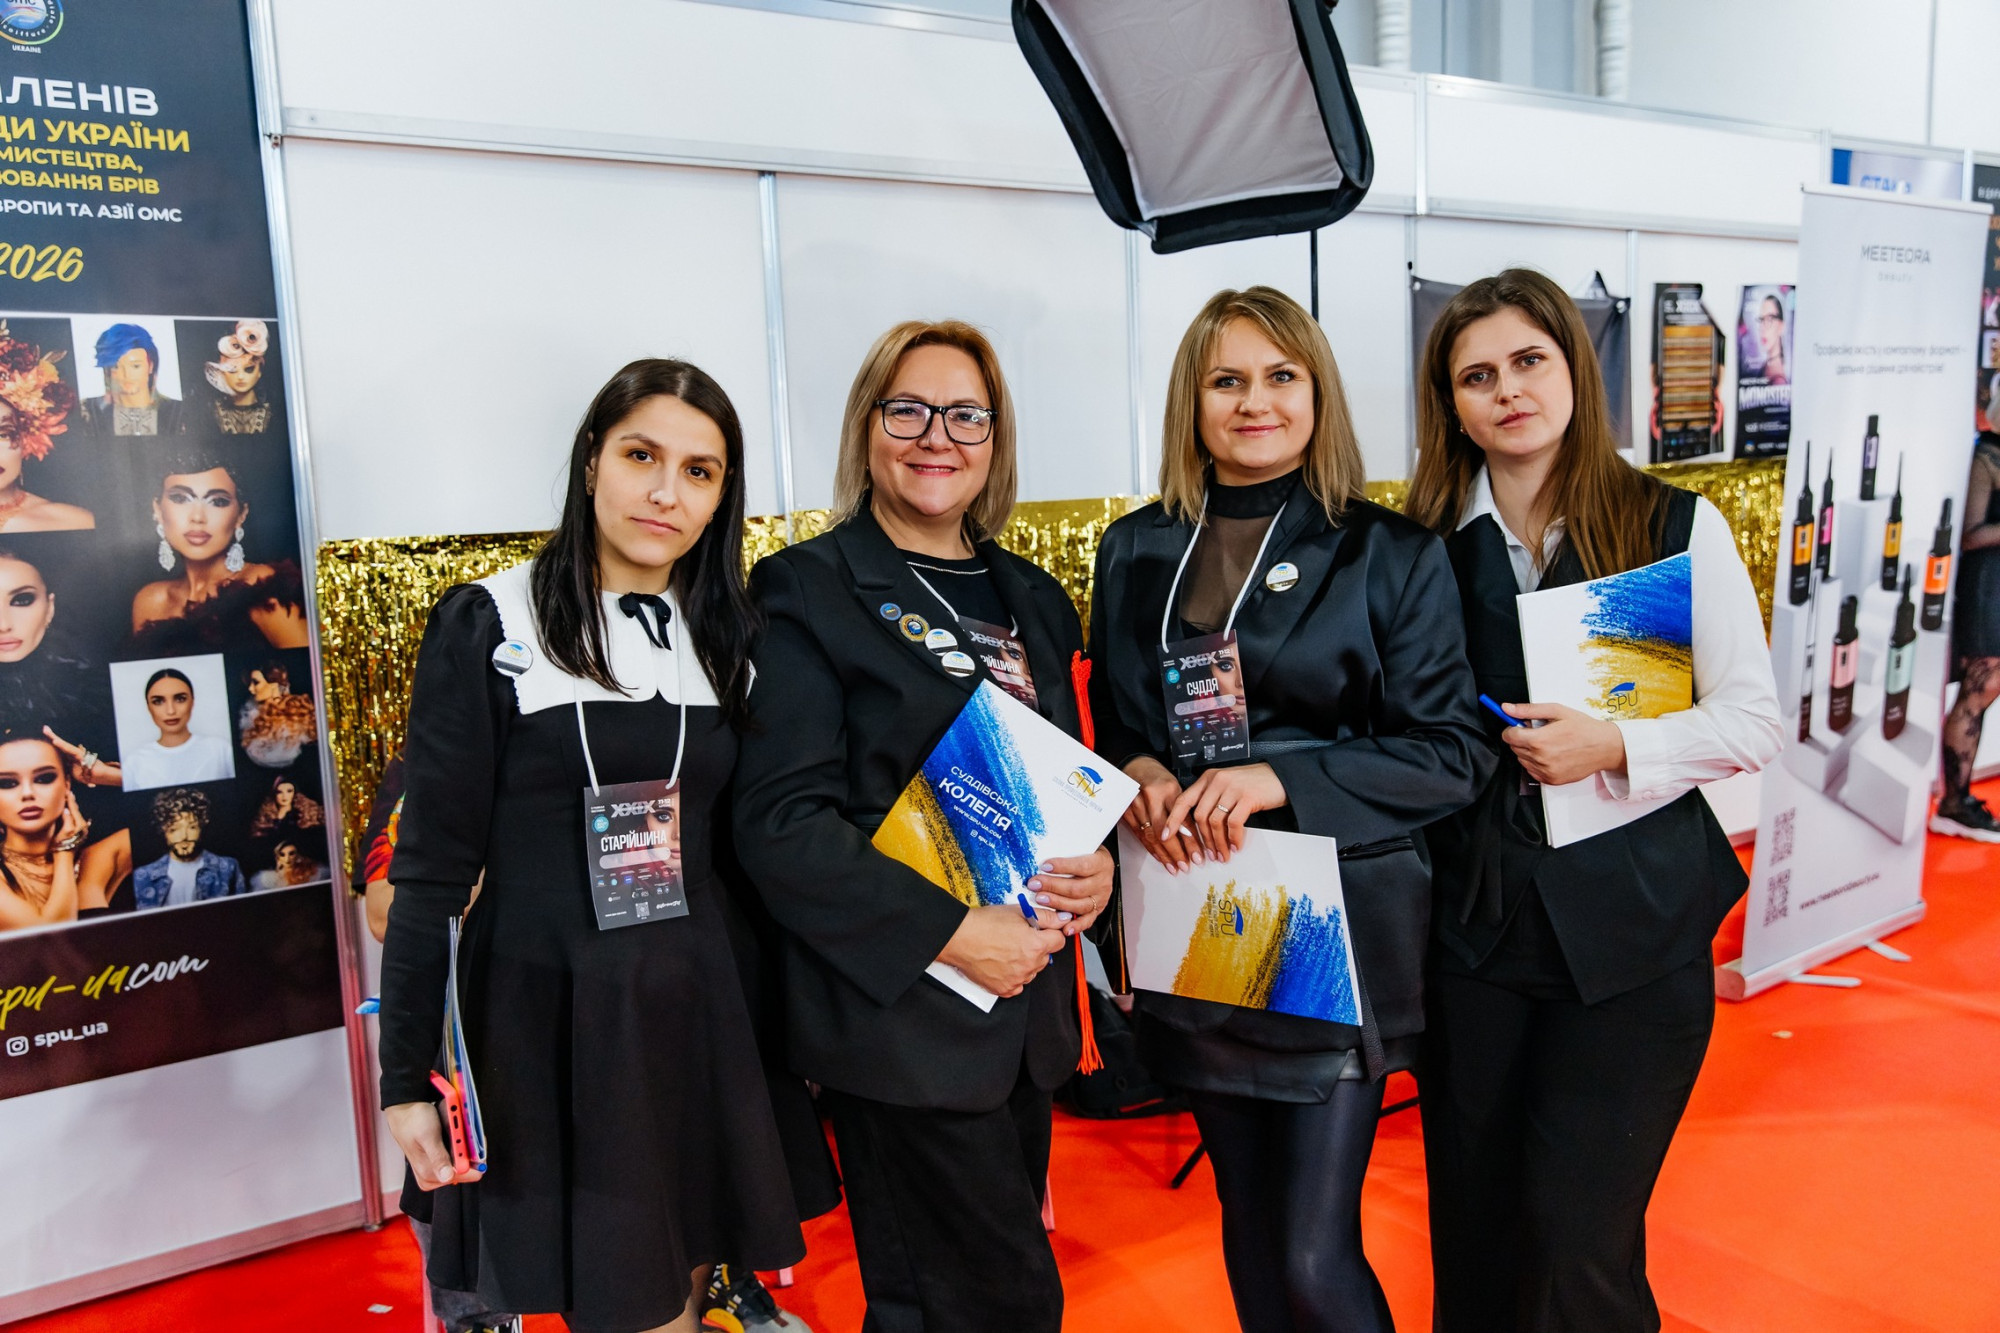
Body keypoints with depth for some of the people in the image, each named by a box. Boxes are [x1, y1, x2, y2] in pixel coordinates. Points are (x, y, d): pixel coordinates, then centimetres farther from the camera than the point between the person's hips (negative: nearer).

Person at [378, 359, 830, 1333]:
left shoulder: (728, 637, 6)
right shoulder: (488, 626, -8)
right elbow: (431, 866, -7)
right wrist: (406, 1078, -8)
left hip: (700, 1018, 4)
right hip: (544, 1023, -4)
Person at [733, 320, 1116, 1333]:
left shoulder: (1034, 599, 12)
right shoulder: (810, 587, -7)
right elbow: (780, 822, -14)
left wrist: (1097, 863, -4)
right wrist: (950, 933, -20)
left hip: (1027, 1009, 6)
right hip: (900, 1011, -6)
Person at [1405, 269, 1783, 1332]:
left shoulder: (1677, 525, -2)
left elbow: (1752, 723, -4)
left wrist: (1614, 747, -18)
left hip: (1631, 922, -2)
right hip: (1470, 915, 2)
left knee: (1578, 1232, 0)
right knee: (1472, 1216, 14)